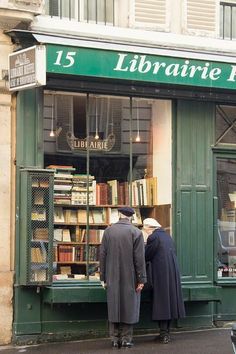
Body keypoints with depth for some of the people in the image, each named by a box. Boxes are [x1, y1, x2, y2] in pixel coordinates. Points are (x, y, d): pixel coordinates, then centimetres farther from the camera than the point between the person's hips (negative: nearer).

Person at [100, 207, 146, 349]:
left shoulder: (108, 231, 1)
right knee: (128, 307, 6)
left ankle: (115, 339, 13)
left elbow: (102, 255, 4)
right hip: (130, 278, -2)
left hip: (112, 278, 3)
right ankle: (126, 339, 7)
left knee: (113, 307, 9)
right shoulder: (136, 232, -8)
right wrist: (141, 279, -5)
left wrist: (104, 277, 10)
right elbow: (140, 258, -10)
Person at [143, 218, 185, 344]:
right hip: (173, 272, 8)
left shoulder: (153, 237, -11)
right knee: (170, 299, 11)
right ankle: (166, 332, 17)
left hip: (161, 274, -7)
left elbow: (146, 256, -7)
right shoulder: (167, 236, 13)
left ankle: (164, 334, -6)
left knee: (161, 301, -4)